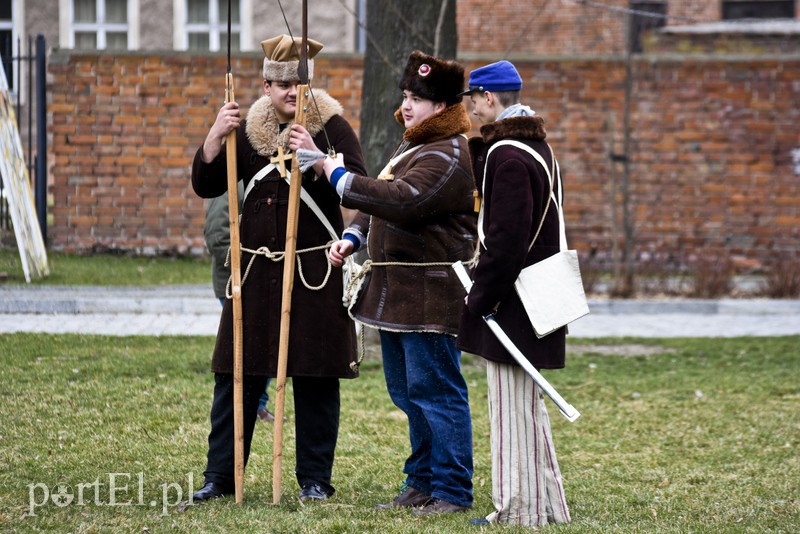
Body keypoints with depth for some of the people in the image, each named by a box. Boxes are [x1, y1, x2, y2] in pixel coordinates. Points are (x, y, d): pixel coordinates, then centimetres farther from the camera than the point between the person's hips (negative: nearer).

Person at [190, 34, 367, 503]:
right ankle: (221, 476, 11)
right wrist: (216, 136, -8)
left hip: (314, 272, -3)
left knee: (315, 378, 1)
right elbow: (205, 185, 7)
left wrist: (316, 157, -27)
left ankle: (315, 479, 11)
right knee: (237, 375, 4)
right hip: (256, 270, 3)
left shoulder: (333, 128, -2)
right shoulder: (249, 131, 9)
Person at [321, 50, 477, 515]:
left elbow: (399, 200, -29)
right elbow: (380, 203, 26)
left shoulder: (448, 158, -16)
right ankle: (423, 482, 26)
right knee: (408, 392, 16)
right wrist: (353, 239, 7)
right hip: (397, 293, 11)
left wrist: (336, 174, -26)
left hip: (429, 295, -11)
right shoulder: (412, 148, 18)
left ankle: (452, 491, -1)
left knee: (436, 392, -6)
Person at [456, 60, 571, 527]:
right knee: (526, 406, 17)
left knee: (513, 405, -4)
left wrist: (480, 298, -18)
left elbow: (506, 239, -22)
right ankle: (544, 502, 23)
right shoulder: (538, 147, 13)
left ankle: (521, 509, 1)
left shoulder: (507, 156, -19)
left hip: (513, 302, -10)